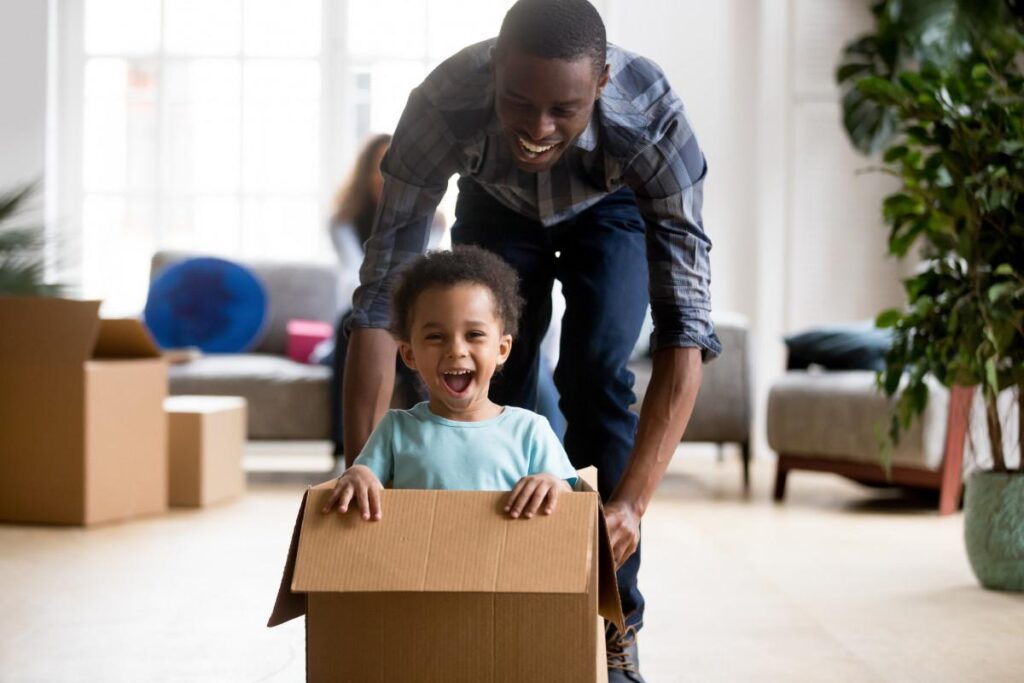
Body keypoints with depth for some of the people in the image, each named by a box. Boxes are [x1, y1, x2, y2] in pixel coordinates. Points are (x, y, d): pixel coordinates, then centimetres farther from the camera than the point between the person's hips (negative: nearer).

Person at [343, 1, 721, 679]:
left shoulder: (654, 120, -43)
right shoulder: (440, 108, -41)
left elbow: (685, 329, -45)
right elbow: (381, 297, -39)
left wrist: (632, 503, -54)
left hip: (610, 208, -1)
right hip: (497, 206, 2)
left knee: (595, 370, -21)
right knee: (494, 383, -10)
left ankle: (612, 627, -9)